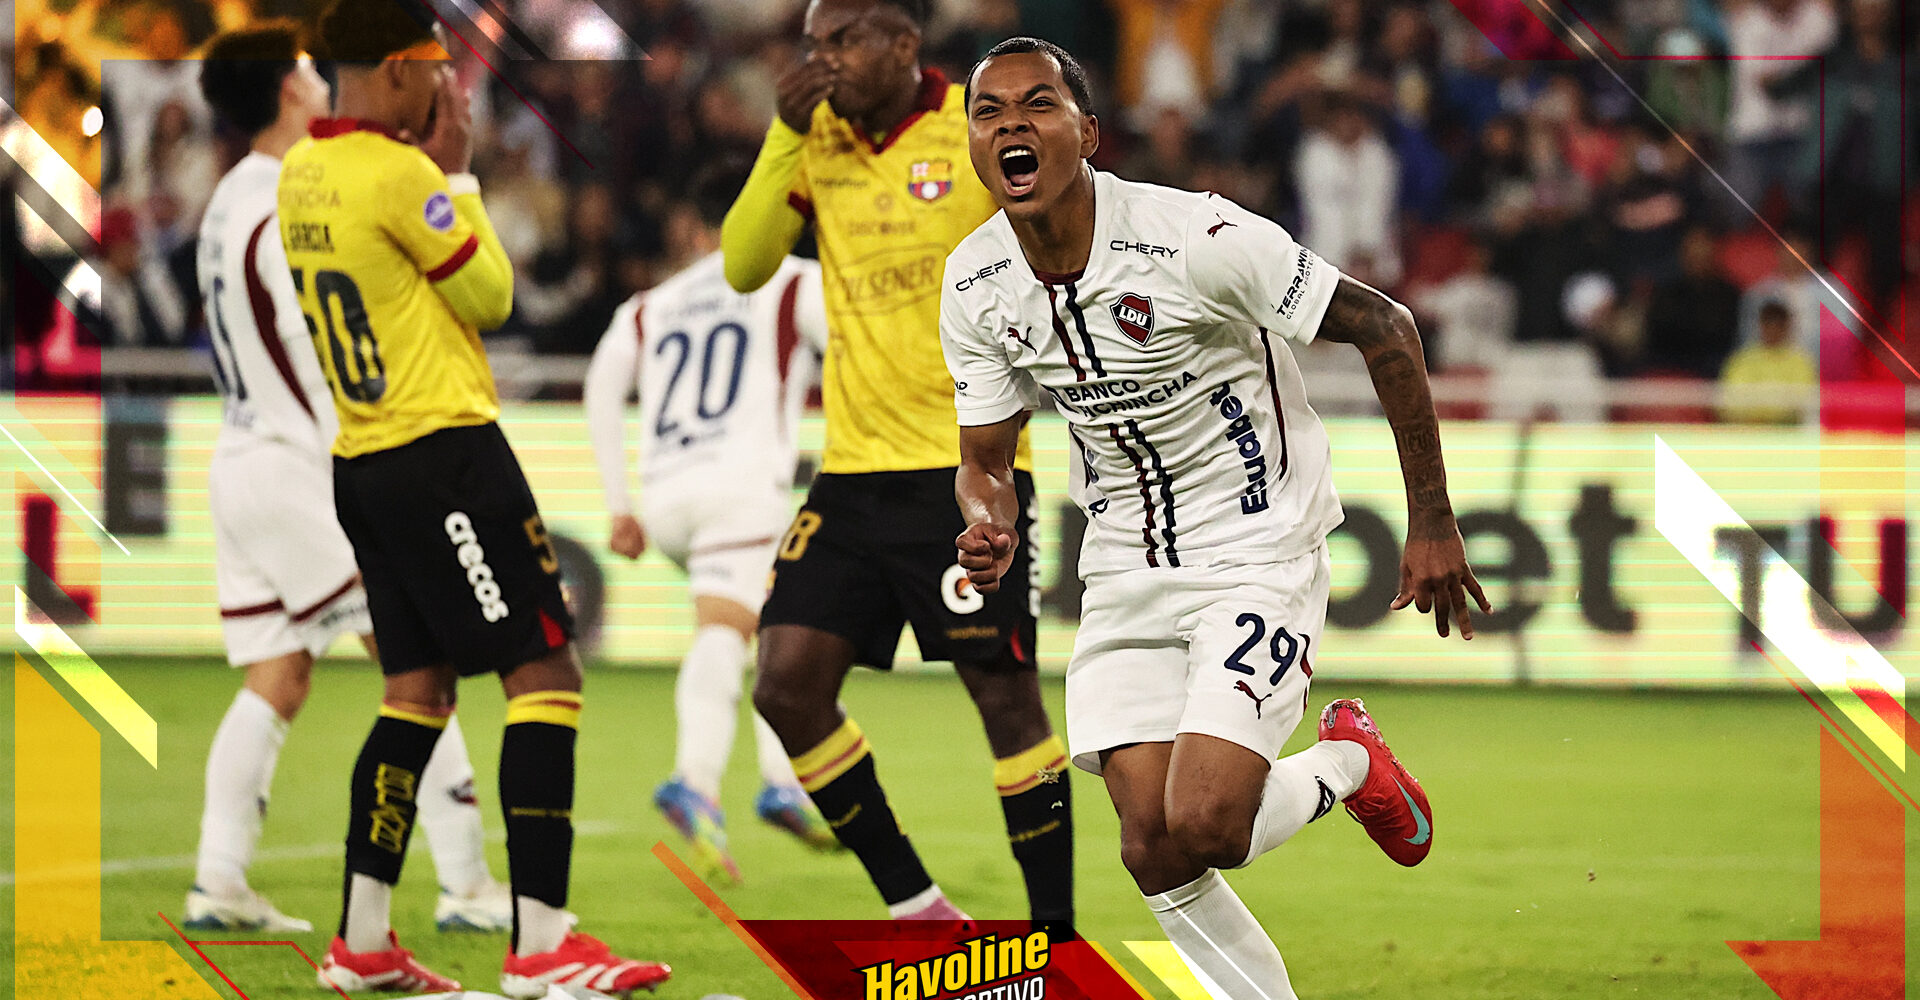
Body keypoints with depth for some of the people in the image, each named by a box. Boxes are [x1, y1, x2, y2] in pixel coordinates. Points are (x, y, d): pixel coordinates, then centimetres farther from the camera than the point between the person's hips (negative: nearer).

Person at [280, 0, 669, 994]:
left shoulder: (300, 171, 9)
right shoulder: (397, 173, -17)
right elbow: (489, 294, -7)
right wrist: (458, 172, 1)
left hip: (365, 459, 9)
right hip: (445, 453, -9)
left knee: (419, 687, 14)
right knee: (545, 673, -7)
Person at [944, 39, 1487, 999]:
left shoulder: (1193, 237, -23)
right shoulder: (974, 285, -5)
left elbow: (1383, 327, -14)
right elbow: (984, 456, 8)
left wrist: (1432, 525, -11)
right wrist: (991, 526, -18)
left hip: (1257, 551, -5)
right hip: (1127, 571, 5)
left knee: (1203, 828, -19)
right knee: (1153, 853, -4)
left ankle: (1348, 763, 12)